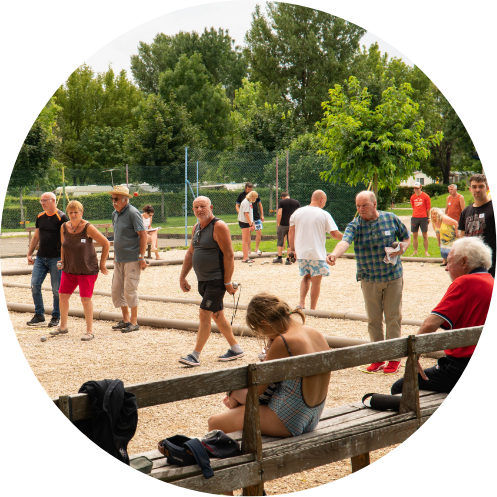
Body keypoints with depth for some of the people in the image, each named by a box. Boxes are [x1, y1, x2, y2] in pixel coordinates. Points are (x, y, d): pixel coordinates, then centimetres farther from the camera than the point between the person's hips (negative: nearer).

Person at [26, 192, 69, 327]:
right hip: (41, 257, 6)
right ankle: (39, 315, 10)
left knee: (57, 289, -1)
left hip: (56, 258, -6)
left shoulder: (61, 217, -8)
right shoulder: (40, 217, 11)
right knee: (34, 285, -2)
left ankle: (56, 317, 13)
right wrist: (29, 253, 16)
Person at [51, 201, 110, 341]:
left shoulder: (88, 228, -14)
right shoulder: (64, 227, 1)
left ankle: (90, 331, 3)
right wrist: (63, 262, 13)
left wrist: (102, 264, -5)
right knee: (63, 296, 8)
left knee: (85, 299, -7)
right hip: (69, 269, 6)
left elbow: (106, 244, -8)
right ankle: (63, 326, 25)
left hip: (87, 270, -6)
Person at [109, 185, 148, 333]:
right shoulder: (115, 214, 13)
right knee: (116, 290, 9)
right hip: (119, 259, 8)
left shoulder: (133, 213, -12)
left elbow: (143, 235, -14)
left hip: (132, 259, -8)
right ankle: (125, 319, 22)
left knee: (130, 290, -6)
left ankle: (134, 322, 5)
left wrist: (141, 257, -17)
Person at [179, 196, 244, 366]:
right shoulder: (196, 228, 12)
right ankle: (236, 349, 27)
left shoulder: (219, 227, -14)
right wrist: (182, 277, 15)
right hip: (203, 280, 9)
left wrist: (227, 282, -18)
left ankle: (196, 355, -7)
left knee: (204, 314, -11)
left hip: (217, 280, -9)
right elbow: (190, 253, 21)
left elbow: (229, 255, -17)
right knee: (217, 315, 15)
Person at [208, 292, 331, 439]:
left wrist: (234, 395, 6)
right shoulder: (315, 333, 2)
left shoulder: (283, 342, -22)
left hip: (287, 422, -9)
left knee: (214, 422, 4)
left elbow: (257, 390, -13)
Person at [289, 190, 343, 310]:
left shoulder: (297, 212, 5)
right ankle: (312, 309, 10)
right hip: (317, 254, -4)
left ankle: (301, 302, 5)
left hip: (301, 252, 4)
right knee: (316, 281, 6)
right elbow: (334, 234, -6)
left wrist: (292, 249, 16)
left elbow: (291, 232, 7)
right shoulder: (324, 215, -6)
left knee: (306, 277, 21)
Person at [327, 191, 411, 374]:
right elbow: (345, 241, -25)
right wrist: (335, 254, -47)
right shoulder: (355, 225, -6)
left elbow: (406, 237, 14)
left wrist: (403, 247, -10)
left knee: (393, 317, 3)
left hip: (393, 277, 0)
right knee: (373, 319, 6)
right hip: (369, 280, 0)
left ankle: (394, 357, 11)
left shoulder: (391, 219, 0)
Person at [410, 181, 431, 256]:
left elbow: (428, 208, 1)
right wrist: (416, 214, 11)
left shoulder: (426, 196, -3)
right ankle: (415, 251, 14)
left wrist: (428, 218, 1)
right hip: (414, 218, 3)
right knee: (414, 235, 5)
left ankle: (426, 252, 7)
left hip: (423, 218, -3)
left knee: (425, 235, 1)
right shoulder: (413, 197, 7)